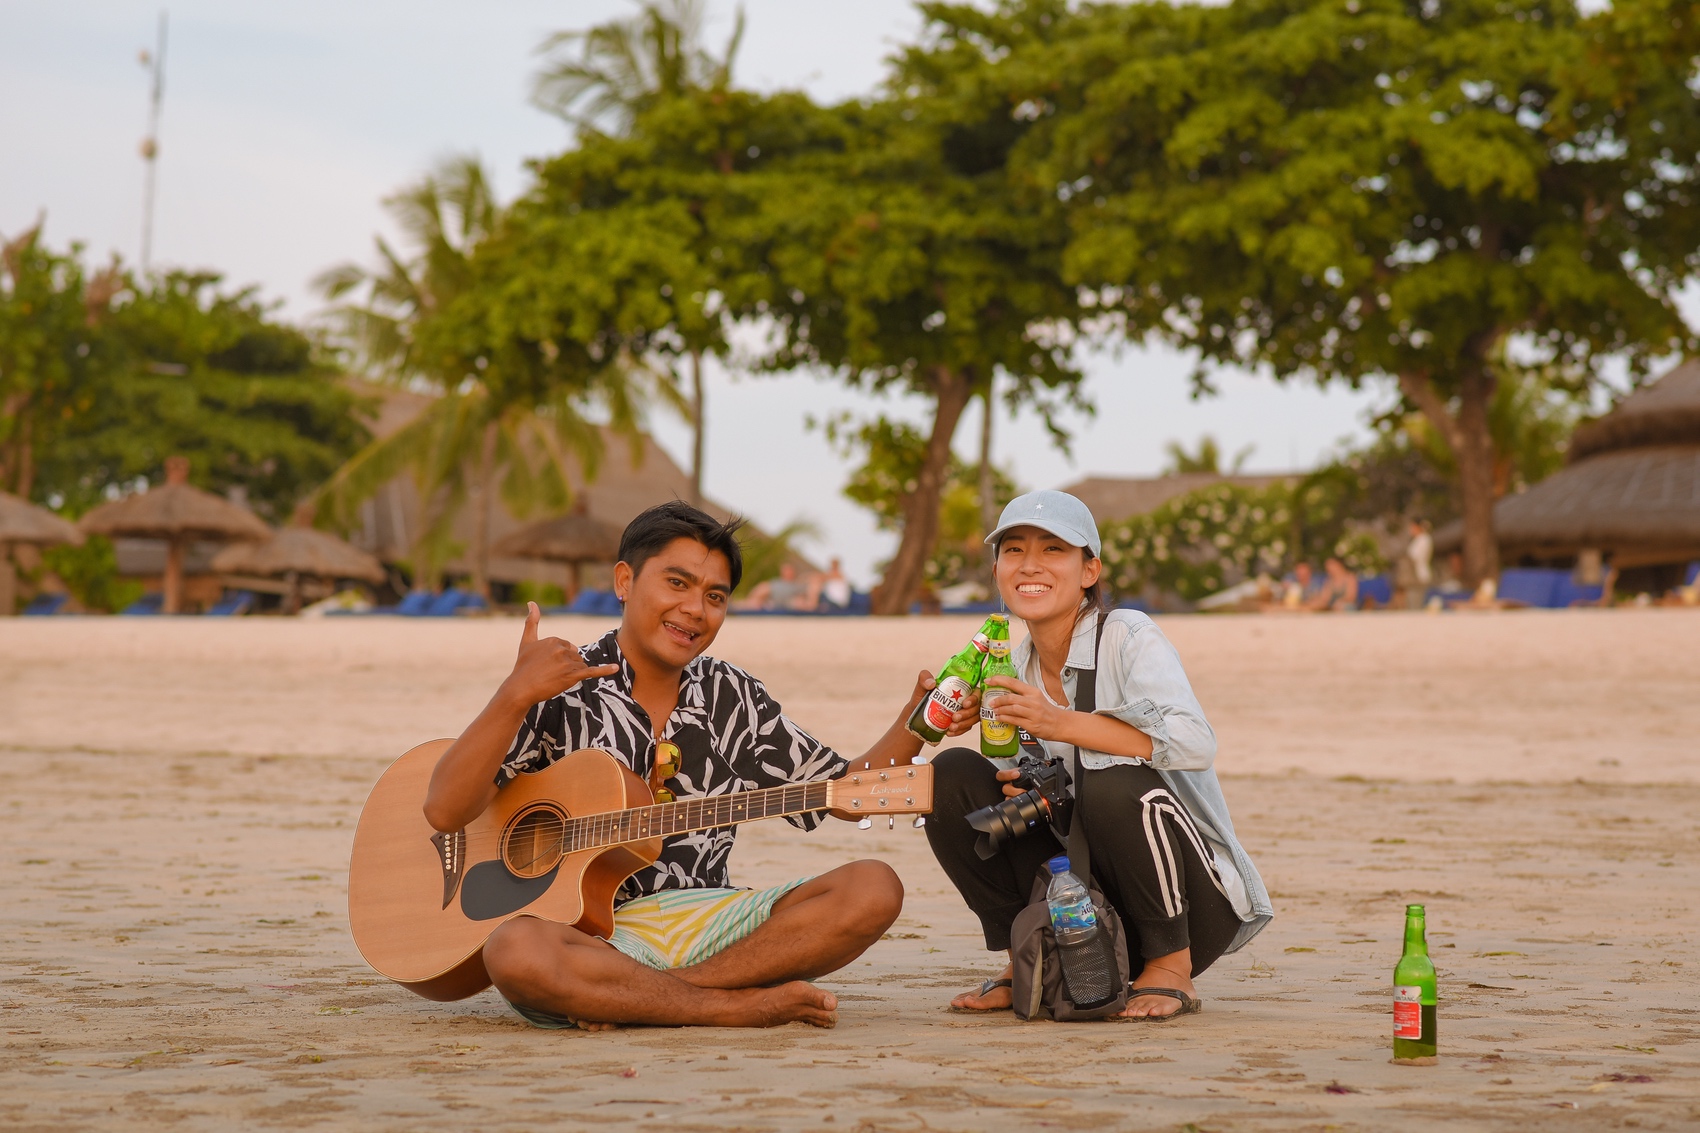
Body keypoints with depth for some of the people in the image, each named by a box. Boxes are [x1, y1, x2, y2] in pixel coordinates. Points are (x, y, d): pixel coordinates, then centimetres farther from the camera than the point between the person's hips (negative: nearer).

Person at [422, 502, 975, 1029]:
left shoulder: (733, 697, 14)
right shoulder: (558, 692, 0)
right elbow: (445, 811, -10)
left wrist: (915, 726, -2)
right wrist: (516, 695, -20)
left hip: (709, 923, 5)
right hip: (594, 932, -5)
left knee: (874, 888, -17)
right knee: (514, 950, -39)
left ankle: (623, 1001, -21)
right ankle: (743, 1004, -24)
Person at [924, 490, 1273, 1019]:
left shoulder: (1130, 638, -12)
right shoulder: (1015, 670, 7)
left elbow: (1196, 743, -29)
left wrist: (1061, 724, -33)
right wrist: (1027, 791, -13)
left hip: (1196, 902, -5)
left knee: (1116, 786, -36)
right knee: (953, 775, -9)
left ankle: (1171, 969, -12)